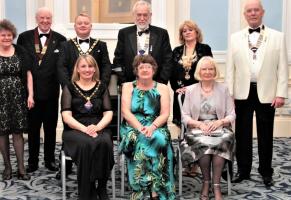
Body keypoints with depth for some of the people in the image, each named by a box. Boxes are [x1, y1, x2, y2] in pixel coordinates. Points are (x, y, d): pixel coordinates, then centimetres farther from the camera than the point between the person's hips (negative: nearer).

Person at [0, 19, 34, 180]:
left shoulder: (20, 51, 5)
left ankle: (21, 167, 7)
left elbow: (28, 74, 5)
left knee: (17, 132, 2)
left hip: (18, 98, 1)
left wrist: (30, 95, -3)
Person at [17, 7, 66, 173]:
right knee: (33, 128, 10)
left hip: (51, 91, 0)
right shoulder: (24, 37, 3)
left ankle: (50, 159, 24)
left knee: (51, 127, 10)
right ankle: (33, 161, 21)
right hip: (31, 90, 1)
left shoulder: (60, 39, 0)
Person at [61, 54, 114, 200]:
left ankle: (102, 188, -15)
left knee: (104, 142, -33)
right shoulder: (69, 88, 9)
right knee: (86, 143, -35)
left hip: (98, 128, 2)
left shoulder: (101, 87, 14)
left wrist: (97, 127, -15)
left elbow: (108, 113, 6)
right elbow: (66, 116, -2)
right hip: (75, 130, -1)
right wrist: (85, 129, -19)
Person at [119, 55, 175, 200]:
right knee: (142, 140, -33)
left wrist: (152, 127, -19)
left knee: (158, 139, -33)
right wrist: (140, 128, -18)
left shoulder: (162, 88, 11)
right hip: (133, 128, 0)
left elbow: (165, 114, 1)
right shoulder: (128, 87, 11)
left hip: (156, 128, 1)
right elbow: (125, 112, -1)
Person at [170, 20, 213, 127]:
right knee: (181, 122, 0)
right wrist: (176, 88, -2)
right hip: (180, 93, 3)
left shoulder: (205, 49, 5)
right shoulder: (176, 51, 14)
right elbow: (172, 72, 11)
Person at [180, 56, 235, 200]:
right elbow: (185, 116, 5)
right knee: (202, 142, -34)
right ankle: (206, 182, -14)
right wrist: (199, 124, -13)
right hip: (197, 129, 0)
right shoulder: (190, 90, 10)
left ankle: (216, 185, -25)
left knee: (222, 141, -34)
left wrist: (219, 122, -13)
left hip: (219, 128, 0)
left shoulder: (223, 89, 11)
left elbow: (231, 115, 7)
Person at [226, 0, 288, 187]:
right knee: (243, 134, 9)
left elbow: (283, 68, 0)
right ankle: (243, 170, 22)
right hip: (242, 93, 1)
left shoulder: (278, 37, 2)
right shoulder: (235, 38, 6)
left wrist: (281, 94, -8)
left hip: (266, 93, -1)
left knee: (265, 135, 9)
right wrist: (229, 93, -2)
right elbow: (230, 68, 5)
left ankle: (266, 172, 23)